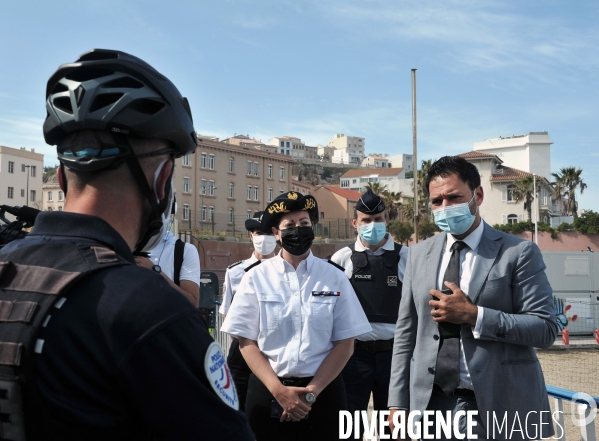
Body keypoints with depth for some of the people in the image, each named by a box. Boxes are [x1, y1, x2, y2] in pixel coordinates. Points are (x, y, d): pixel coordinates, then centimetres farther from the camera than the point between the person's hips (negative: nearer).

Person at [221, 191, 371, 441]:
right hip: (267, 393, 0)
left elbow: (345, 343, -1)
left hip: (323, 392, 0)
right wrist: (278, 390, -12)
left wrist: (311, 391, -10)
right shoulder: (256, 278, -1)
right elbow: (247, 341, -2)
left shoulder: (335, 278, -1)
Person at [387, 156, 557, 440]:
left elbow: (546, 329, -9)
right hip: (430, 404, 3)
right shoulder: (419, 254, 8)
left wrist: (473, 315, -17)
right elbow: (406, 332, 8)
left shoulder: (519, 253, -4)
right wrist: (398, 402, 3)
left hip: (498, 407, -3)